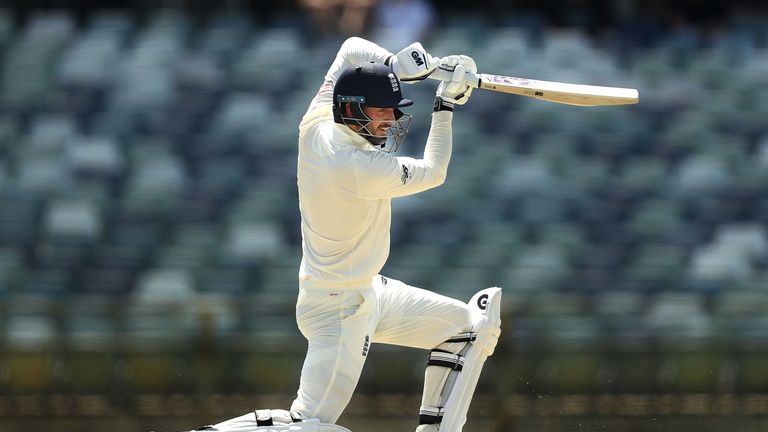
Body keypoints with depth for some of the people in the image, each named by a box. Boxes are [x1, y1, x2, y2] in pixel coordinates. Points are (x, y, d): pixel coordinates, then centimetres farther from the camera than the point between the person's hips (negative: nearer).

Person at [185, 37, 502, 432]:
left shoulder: (315, 127, -5)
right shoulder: (365, 169, -28)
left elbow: (352, 48, 10)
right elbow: (433, 173, -10)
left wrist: (394, 66, -6)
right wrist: (445, 107, -4)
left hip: (369, 292, 10)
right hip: (339, 311, -10)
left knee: (475, 326, 11)